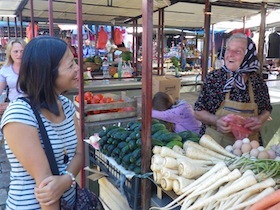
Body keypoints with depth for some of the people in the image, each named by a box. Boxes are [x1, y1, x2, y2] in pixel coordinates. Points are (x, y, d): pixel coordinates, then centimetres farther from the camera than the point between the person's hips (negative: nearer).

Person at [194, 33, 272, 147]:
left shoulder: (258, 81, -1)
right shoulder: (213, 78, -6)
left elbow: (267, 110, 15)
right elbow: (198, 112, -1)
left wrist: (260, 119, -6)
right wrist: (216, 120, -18)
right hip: (215, 142, -2)